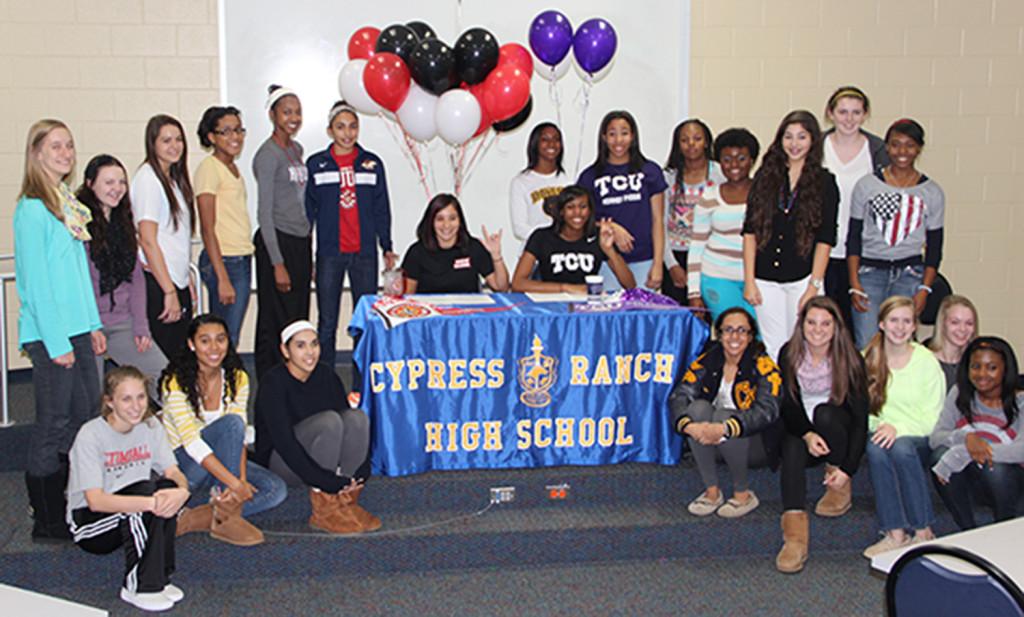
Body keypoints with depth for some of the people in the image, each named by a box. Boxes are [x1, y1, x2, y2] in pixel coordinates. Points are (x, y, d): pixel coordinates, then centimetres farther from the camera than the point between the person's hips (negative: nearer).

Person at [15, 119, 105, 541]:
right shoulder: (32, 210, -13)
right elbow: (36, 280, -16)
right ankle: (47, 521, 12)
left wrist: (94, 324, 15)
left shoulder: (69, 204, 13)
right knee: (55, 425, -1)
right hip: (49, 332, -9)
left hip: (77, 328, 9)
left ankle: (58, 504, 27)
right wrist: (56, 342, -17)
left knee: (86, 412, 13)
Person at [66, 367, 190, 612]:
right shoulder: (90, 435, -20)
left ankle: (160, 576, -16)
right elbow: (95, 501, -29)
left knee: (167, 488, -25)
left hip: (133, 520, 5)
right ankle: (139, 586, -21)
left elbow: (173, 472, -10)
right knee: (145, 490, -31)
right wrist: (150, 502, -41)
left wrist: (182, 491, -35)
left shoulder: (151, 426, -3)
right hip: (88, 522, -5)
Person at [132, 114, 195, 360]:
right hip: (157, 285, -8)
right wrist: (169, 291, -18)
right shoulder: (148, 178, -11)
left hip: (176, 282, 8)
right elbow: (148, 241, -16)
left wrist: (186, 280, 15)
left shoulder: (174, 178, 15)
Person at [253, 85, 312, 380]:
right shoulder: (268, 154, -11)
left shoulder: (296, 149, 14)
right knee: (276, 325, -3)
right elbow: (264, 213, -13)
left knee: (299, 321, 9)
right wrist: (277, 264, -17)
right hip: (277, 243, -8)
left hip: (300, 243, 8)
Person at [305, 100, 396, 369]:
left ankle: (363, 385, 13)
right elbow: (308, 209, 6)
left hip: (364, 253, 1)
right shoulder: (316, 164, 4)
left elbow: (382, 209, 11)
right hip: (329, 254, -1)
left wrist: (387, 248, 8)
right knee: (327, 323, 2)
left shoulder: (372, 163, 8)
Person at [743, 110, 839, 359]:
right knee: (773, 349, 7)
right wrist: (749, 280, -1)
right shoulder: (765, 177, 7)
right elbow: (750, 231, 5)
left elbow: (825, 238, -1)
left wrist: (814, 287, -8)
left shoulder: (824, 182, 2)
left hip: (803, 277, -2)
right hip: (766, 278, 2)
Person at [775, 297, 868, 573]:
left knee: (824, 413, -32)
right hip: (800, 427, 1)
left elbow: (860, 417, -14)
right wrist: (807, 434, -26)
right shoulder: (789, 354, -8)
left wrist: (848, 468, -24)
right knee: (792, 449, -31)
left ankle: (840, 487, -10)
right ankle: (794, 532, -45)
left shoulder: (849, 359, -13)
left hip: (836, 428, -1)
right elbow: (787, 405, -5)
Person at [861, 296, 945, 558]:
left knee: (901, 447, -35)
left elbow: (933, 418, -5)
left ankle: (923, 531, -24)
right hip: (882, 432, 2)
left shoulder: (927, 361, -2)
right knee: (876, 448, -33)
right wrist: (880, 426, -16)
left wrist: (898, 427, -22)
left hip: (917, 439, -1)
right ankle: (895, 533, -33)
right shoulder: (867, 359, 4)